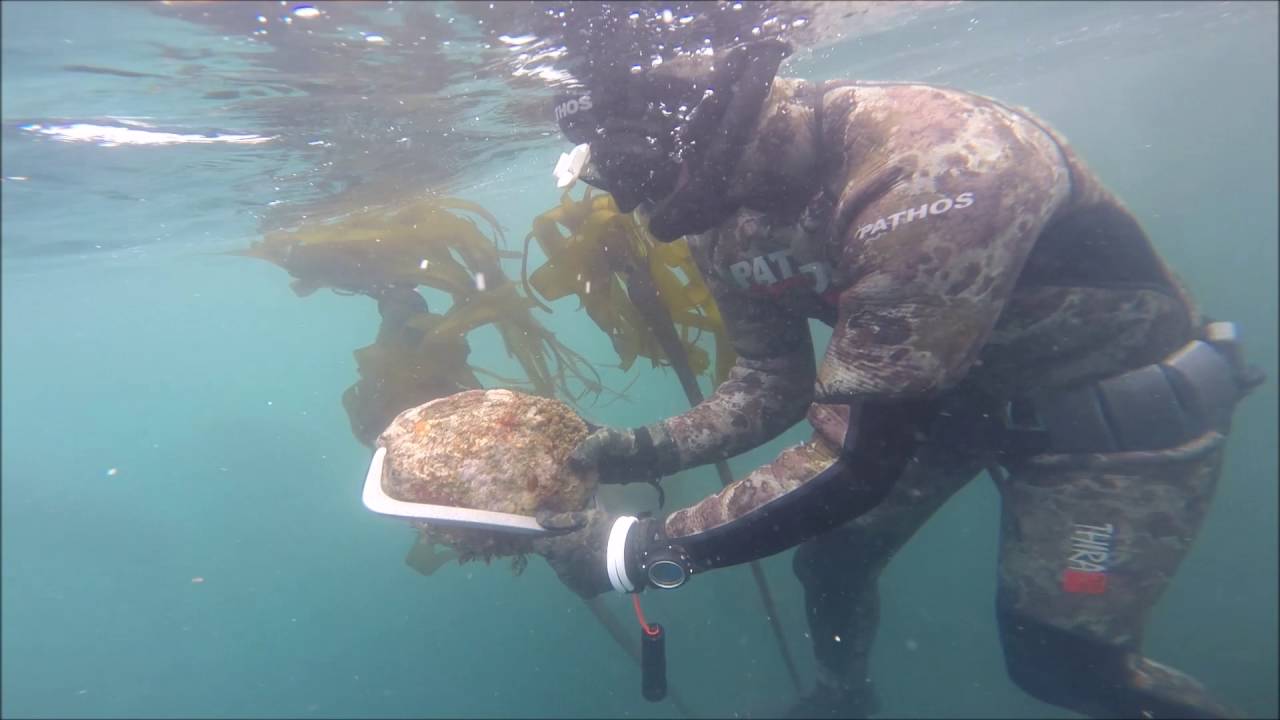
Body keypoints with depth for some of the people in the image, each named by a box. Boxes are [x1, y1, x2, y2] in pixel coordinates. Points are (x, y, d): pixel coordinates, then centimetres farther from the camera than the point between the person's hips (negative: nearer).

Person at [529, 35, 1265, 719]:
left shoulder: (935, 167, -37)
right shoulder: (727, 217, -13)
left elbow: (861, 460, -35)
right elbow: (774, 384, -2)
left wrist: (640, 548, -31)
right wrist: (646, 450, -16)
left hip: (1123, 397, -5)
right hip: (942, 384, 6)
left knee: (1058, 657, -3)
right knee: (830, 557, 8)